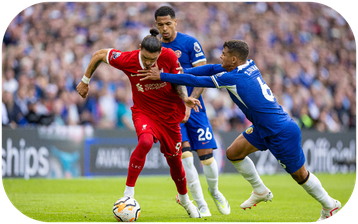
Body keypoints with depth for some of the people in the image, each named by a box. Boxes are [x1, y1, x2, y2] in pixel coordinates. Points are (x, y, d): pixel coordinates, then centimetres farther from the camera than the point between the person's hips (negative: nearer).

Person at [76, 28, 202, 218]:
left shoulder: (169, 57, -21)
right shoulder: (126, 60, -23)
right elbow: (99, 55, -6)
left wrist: (185, 98, -23)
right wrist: (85, 81, 4)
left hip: (169, 114, 2)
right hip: (143, 112, -2)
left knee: (174, 160, 10)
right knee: (145, 141, -33)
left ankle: (184, 199, 39)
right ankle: (128, 194, -24)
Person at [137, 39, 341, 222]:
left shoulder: (232, 78, -21)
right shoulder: (249, 65, 2)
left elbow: (197, 81, -16)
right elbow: (213, 69, 11)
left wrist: (162, 76, -9)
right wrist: (180, 72, 4)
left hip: (283, 132, -9)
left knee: (300, 175, 4)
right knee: (234, 153, 8)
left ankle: (330, 205, 22)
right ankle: (261, 192, 23)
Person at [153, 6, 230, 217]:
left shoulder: (190, 43, -4)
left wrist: (189, 104, -16)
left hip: (194, 108, -1)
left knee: (206, 156, -4)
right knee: (185, 155, -14)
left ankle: (214, 191, 26)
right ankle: (201, 204, -3)